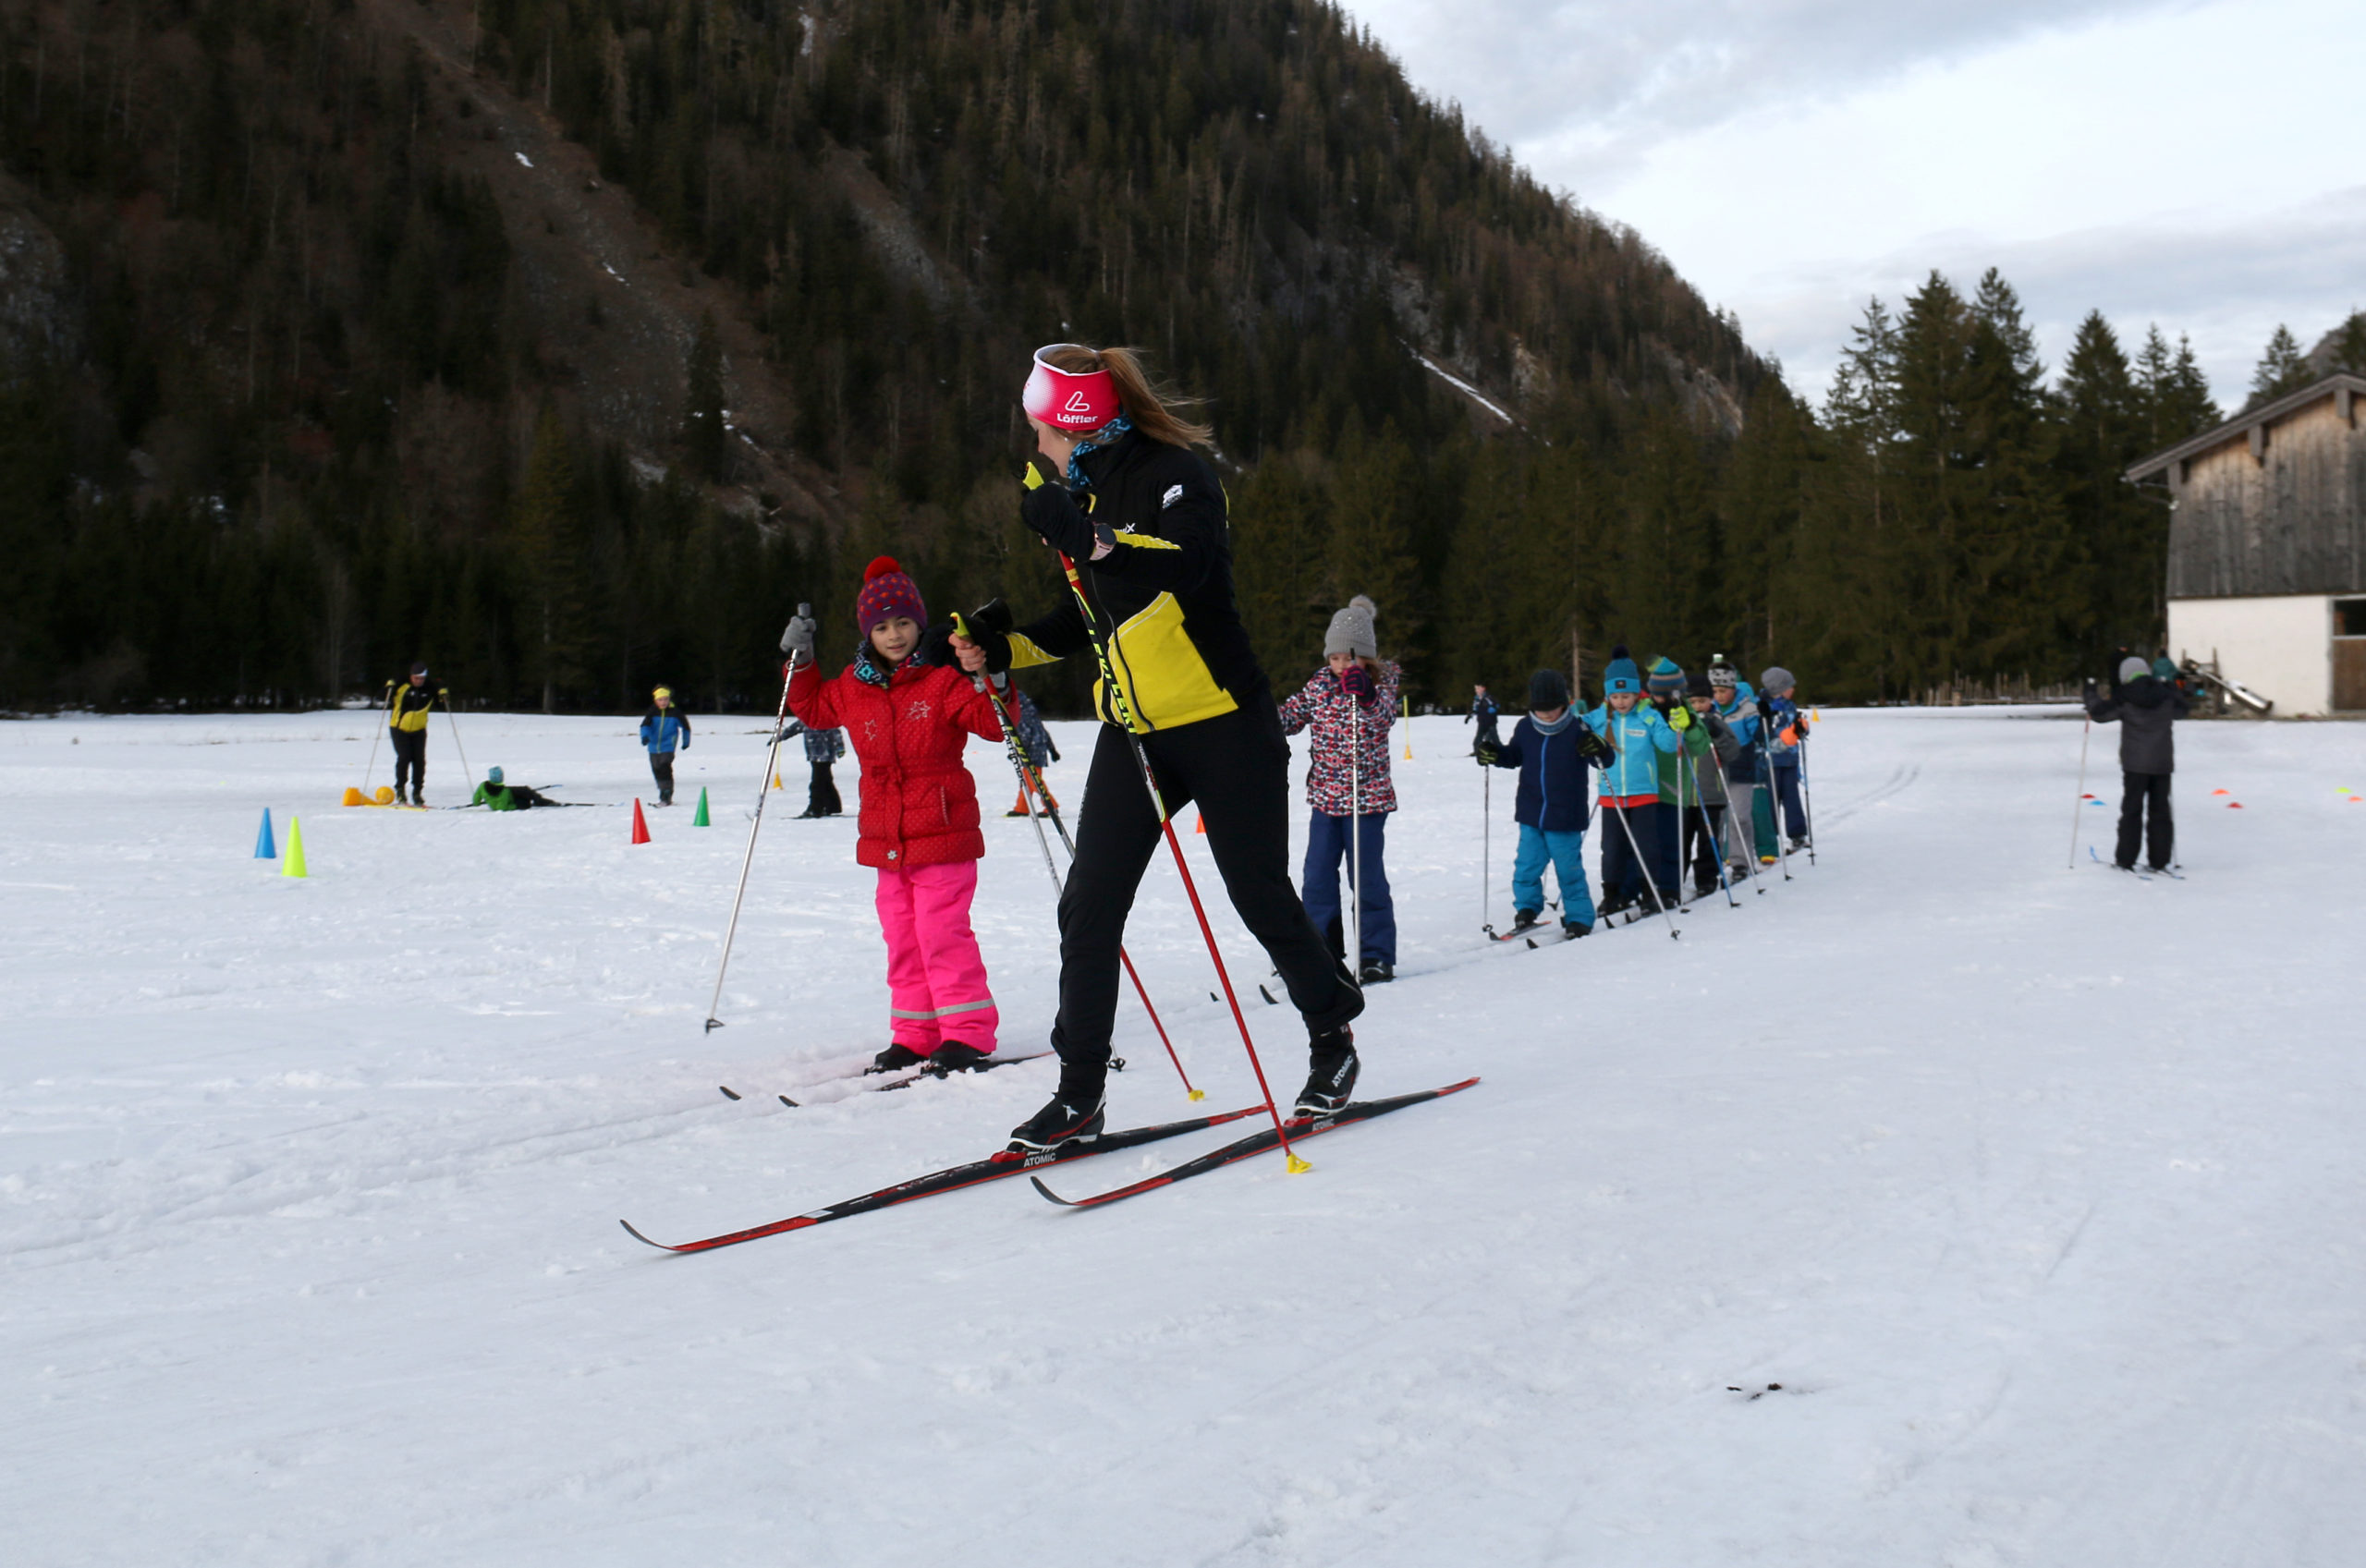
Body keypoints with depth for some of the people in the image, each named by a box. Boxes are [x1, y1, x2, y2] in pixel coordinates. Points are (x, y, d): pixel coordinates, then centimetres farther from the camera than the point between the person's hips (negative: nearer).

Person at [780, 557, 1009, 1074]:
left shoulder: (943, 680, -6)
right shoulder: (851, 688, 10)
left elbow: (993, 722, -13)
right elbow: (813, 709, 28)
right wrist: (800, 662, 17)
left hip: (943, 833, -6)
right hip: (885, 839, 6)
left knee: (942, 932, -10)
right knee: (901, 936, 9)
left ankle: (968, 1030, -3)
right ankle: (914, 1035, 17)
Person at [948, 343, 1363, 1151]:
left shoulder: (1170, 473, -13)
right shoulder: (1079, 490, 12)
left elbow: (1190, 563, -33)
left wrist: (1090, 536, -38)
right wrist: (1003, 647, 10)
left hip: (1221, 726, -7)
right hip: (1131, 731, 7)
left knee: (1260, 896, 4)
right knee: (1089, 907, -2)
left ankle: (1332, 1037, 28)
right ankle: (1079, 1096, 4)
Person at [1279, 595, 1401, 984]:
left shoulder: (1382, 683, -8)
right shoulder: (1320, 683, 4)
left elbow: (1381, 711, -28)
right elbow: (1294, 714, 12)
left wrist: (1365, 693, -49)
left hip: (1366, 797, -5)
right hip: (1324, 795, 5)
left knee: (1366, 877, -1)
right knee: (1317, 875, 7)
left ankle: (1377, 956, 8)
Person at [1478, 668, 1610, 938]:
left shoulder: (1577, 730, -10)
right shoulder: (1525, 728, 1)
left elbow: (1606, 759, -9)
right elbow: (1514, 756, 17)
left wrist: (1598, 750, -31)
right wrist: (1493, 755, -2)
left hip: (1565, 817, -3)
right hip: (1530, 815, 4)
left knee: (1569, 870, 2)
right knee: (1526, 866, 6)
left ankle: (1579, 917, 15)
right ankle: (1527, 908, 26)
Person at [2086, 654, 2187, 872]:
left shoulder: (2124, 698, -9)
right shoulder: (2165, 694, 3)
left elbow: (2098, 713, -2)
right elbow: (2182, 710, 22)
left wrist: (2090, 692, 14)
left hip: (2135, 764, -3)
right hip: (2163, 763, 3)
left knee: (2132, 809, 4)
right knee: (2160, 810, 8)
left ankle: (2125, 859, 2)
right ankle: (2159, 860, 8)